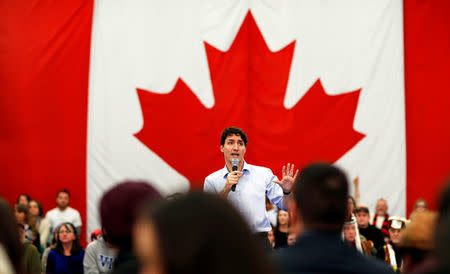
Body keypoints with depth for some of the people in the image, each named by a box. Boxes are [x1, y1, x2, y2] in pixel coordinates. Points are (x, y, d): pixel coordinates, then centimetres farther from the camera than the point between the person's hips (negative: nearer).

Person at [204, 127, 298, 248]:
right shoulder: (211, 180, 9)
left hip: (258, 239, 0)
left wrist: (287, 192, -11)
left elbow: (284, 206, 11)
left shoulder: (264, 173, 10)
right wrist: (227, 188, -12)